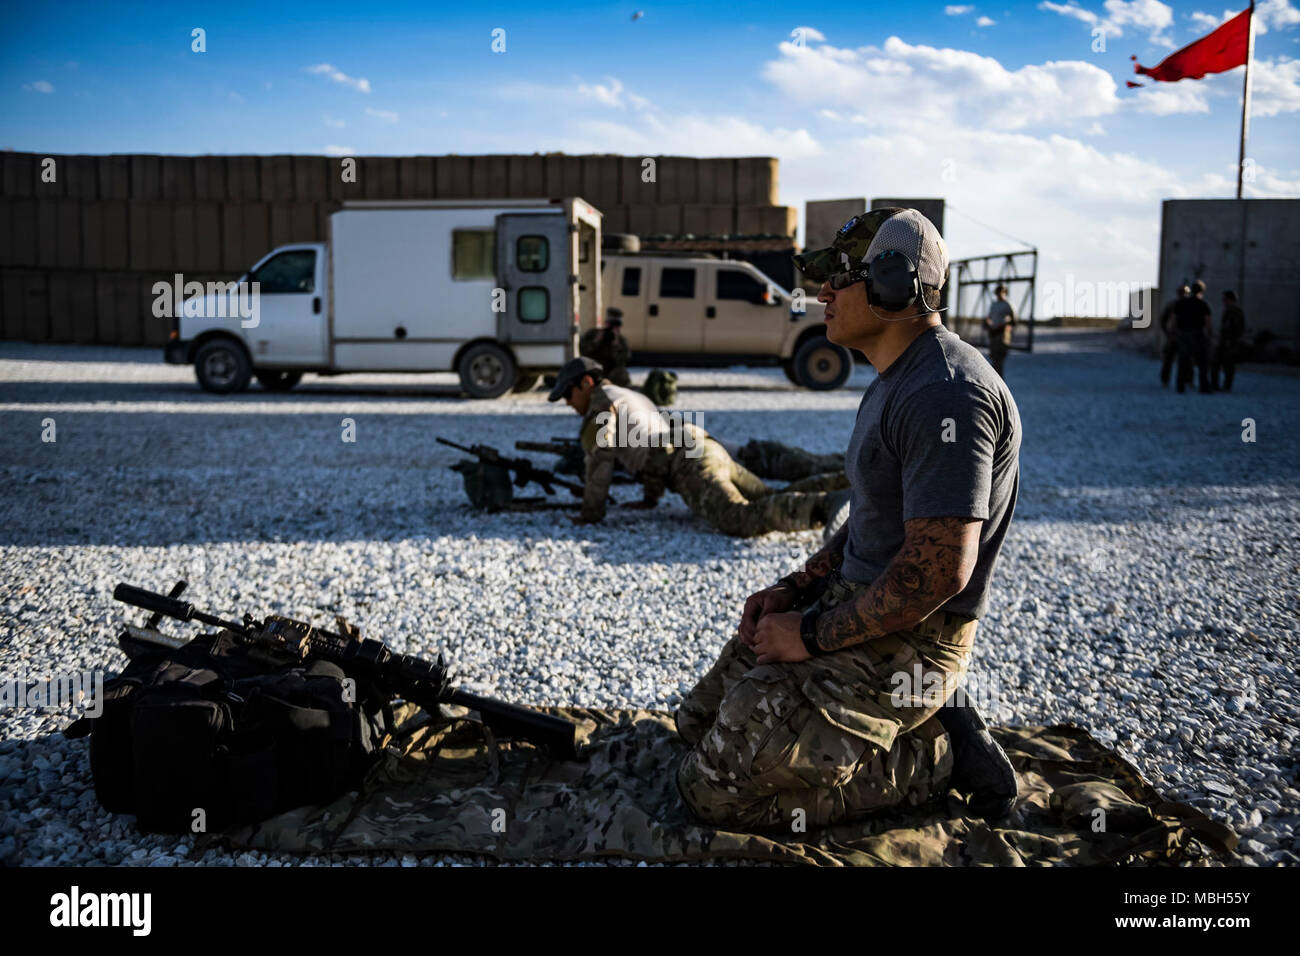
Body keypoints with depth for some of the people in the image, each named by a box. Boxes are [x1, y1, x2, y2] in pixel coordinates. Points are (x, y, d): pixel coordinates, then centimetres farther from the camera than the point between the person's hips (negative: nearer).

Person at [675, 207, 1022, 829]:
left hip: (910, 640, -11)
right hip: (856, 609, 11)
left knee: (718, 787, -12)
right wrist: (795, 589, 8)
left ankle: (938, 756, 0)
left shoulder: (945, 394, -22)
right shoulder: (895, 381, 13)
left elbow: (939, 569, -28)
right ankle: (916, 715, 13)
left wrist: (811, 636, -19)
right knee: (701, 719, 15)